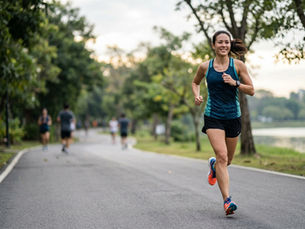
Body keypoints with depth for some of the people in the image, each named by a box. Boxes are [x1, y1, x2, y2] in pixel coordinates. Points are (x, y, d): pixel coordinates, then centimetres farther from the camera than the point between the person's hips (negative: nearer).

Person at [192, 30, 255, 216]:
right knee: (222, 156, -18)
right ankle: (227, 200, -17)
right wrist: (197, 96, 1)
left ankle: (213, 165, 51)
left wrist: (235, 83, -16)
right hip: (213, 117, -2)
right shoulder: (205, 67, 2)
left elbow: (251, 90, 0)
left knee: (227, 160, 14)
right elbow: (195, 83, 21)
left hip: (233, 117, 2)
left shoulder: (238, 65, -1)